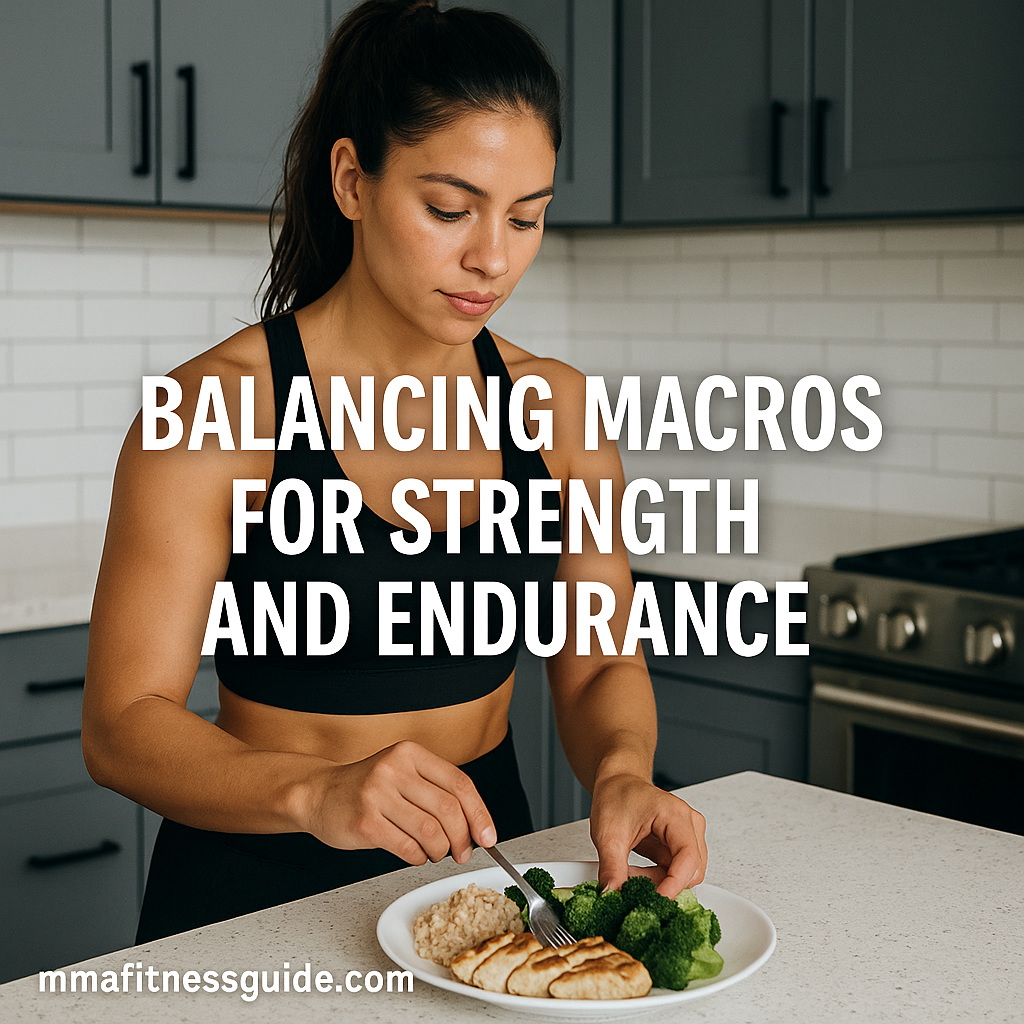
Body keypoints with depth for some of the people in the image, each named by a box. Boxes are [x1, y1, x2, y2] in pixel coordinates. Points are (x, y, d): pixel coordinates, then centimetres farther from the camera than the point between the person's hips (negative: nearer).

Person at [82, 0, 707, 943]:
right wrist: (317, 792, -33)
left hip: (483, 860, 3)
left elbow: (601, 664, 3)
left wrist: (621, 774, -19)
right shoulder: (217, 407, -13)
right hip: (261, 886, -2)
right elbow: (123, 726, -16)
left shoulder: (554, 409, 1)